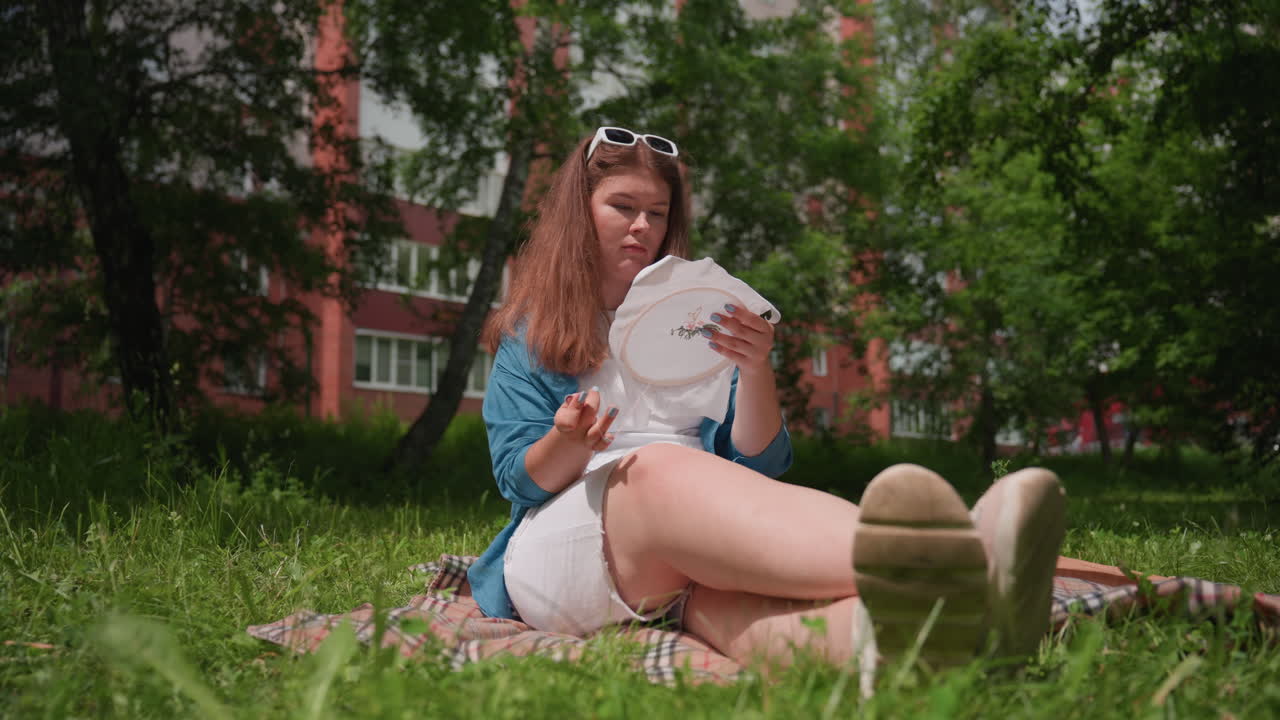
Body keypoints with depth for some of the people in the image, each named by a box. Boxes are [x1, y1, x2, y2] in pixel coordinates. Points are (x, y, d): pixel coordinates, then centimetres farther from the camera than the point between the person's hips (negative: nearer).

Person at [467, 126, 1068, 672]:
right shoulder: (527, 334, 18)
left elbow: (758, 465, 11)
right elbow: (520, 478, 5)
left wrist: (755, 371, -8)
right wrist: (570, 443, -18)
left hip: (690, 550, 3)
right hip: (559, 547, -2)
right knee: (659, 470, -38)